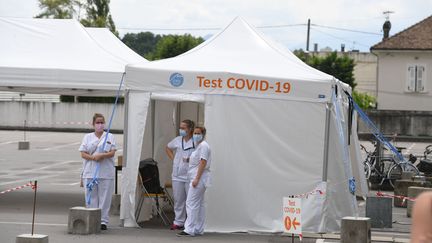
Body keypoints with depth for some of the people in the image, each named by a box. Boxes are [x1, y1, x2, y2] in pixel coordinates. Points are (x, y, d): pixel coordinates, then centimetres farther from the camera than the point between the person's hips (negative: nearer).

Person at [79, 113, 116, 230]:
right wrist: (93, 157, -15)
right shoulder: (87, 137, 11)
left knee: (105, 197, -2)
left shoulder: (110, 137, 9)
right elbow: (83, 154, 3)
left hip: (106, 172, -1)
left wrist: (102, 155, -19)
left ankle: (103, 221, 3)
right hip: (90, 172, 1)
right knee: (91, 197, 1)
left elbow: (112, 153, -1)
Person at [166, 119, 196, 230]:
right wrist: (173, 158, 14)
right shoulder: (177, 140, 9)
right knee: (178, 199, 10)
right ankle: (178, 222, 18)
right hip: (177, 175, 5)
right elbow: (168, 148, 28)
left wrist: (191, 160, -18)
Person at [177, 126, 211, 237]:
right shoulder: (198, 145, 20)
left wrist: (196, 179, -23)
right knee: (199, 204, 11)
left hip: (198, 178, -11)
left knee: (191, 204, -14)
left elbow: (203, 162, -19)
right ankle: (199, 230, 14)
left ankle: (189, 230, -16)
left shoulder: (203, 146, -11)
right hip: (196, 178, 11)